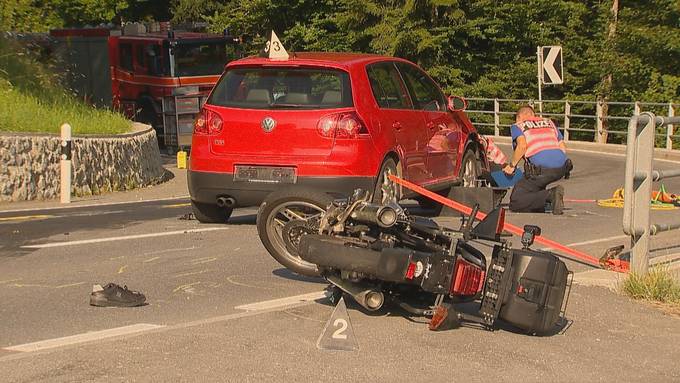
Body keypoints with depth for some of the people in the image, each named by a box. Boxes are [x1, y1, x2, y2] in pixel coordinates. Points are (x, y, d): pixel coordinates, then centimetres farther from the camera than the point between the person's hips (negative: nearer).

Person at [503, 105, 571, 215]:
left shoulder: (517, 126, 14)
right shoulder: (549, 122, 28)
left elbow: (522, 146, -7)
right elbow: (563, 148, 21)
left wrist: (512, 165, 5)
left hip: (542, 169, -6)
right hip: (562, 168, 6)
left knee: (515, 202, 0)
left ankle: (550, 195, -18)